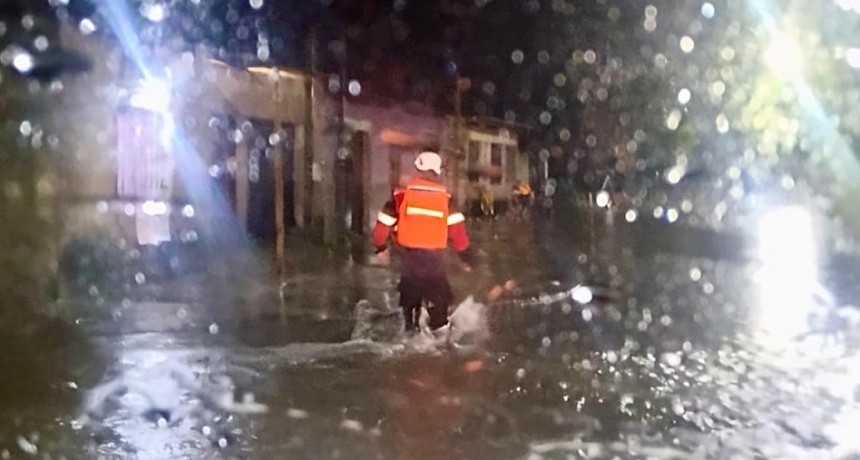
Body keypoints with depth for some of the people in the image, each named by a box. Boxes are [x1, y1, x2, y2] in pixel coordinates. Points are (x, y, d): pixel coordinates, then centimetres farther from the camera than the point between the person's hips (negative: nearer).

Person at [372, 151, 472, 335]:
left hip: (409, 253, 1)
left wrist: (381, 247, 16)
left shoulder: (403, 194, -3)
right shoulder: (444, 197, -3)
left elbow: (385, 222, 0)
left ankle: (410, 329, 19)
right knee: (439, 296, 10)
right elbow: (456, 227, -5)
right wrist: (465, 256, 4)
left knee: (410, 293, 15)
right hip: (435, 254, -1)